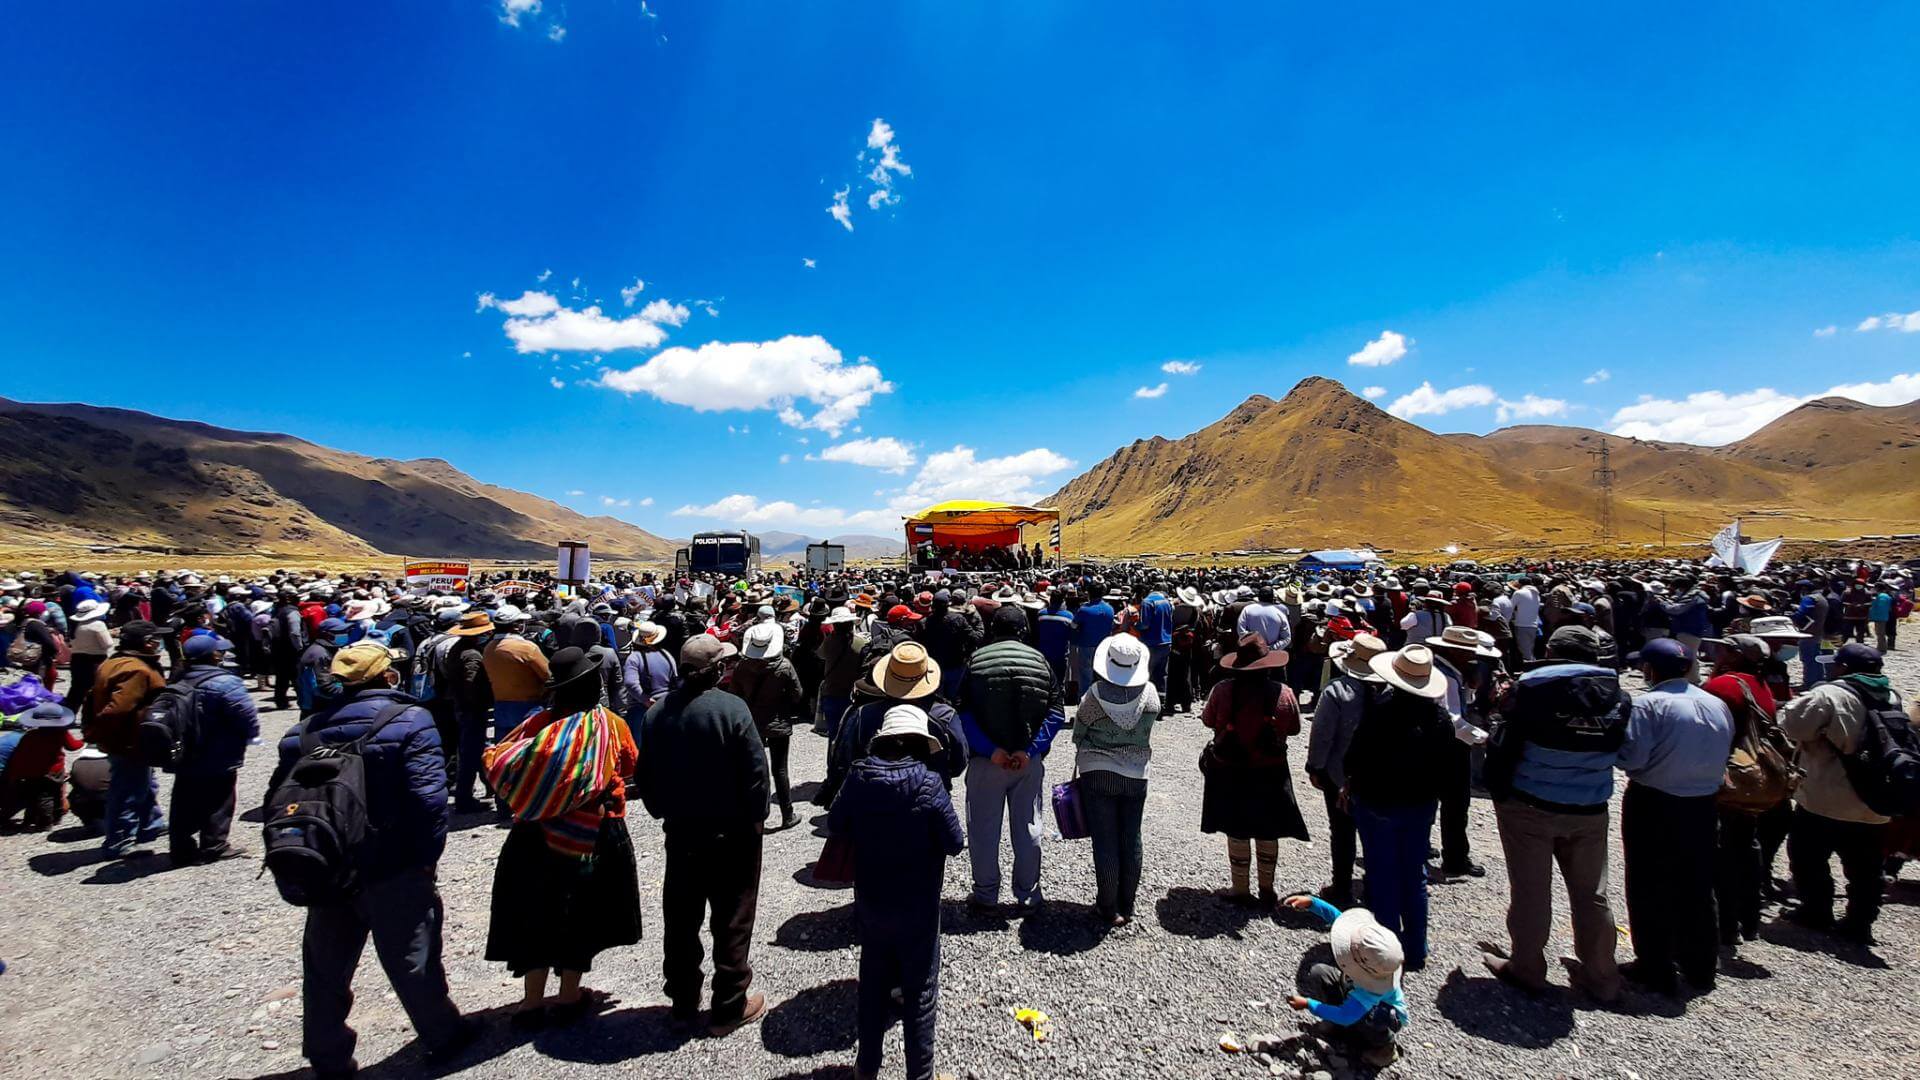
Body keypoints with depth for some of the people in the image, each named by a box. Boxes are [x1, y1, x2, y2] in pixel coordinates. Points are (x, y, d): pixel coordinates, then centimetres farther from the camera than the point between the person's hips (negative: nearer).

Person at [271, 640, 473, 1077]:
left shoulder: (307, 731, 4)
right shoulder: (410, 721, -14)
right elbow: (428, 797, -21)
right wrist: (428, 856, -10)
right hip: (393, 872, -4)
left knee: (326, 967, 20)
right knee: (411, 959, 11)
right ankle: (444, 1036, 28)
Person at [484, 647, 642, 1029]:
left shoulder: (541, 722, -9)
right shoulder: (609, 725, -13)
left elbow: (496, 762, -9)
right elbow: (632, 765, 1)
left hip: (538, 835, 2)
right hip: (593, 835, -2)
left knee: (537, 913, 15)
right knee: (579, 914, 14)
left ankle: (532, 1001, 23)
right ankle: (569, 997, 25)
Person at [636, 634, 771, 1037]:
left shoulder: (657, 712, -1)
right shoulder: (731, 708, -19)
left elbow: (645, 774, 7)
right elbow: (755, 771, -18)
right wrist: (756, 816, -3)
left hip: (680, 834, 5)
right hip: (732, 836, -5)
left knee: (681, 922, 17)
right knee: (732, 922, 9)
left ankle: (683, 1004, 31)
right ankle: (729, 1007, 19)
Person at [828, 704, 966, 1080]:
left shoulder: (858, 778, -11)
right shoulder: (928, 784, -21)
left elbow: (835, 826, 2)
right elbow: (955, 842, -15)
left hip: (870, 902, 4)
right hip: (917, 907, -3)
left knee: (873, 982, 22)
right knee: (919, 992, 13)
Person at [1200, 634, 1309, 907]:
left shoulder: (1223, 689, -18)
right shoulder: (1283, 693, -14)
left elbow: (1208, 720, -2)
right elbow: (1294, 729, 0)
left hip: (1229, 772, -1)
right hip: (1271, 772, 2)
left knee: (1237, 831, 10)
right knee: (1267, 832, 16)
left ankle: (1240, 889, 21)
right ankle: (1267, 889, 30)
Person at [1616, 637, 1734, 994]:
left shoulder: (1649, 704, -19)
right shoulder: (1718, 705, 3)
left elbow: (1632, 757, -21)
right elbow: (1724, 756, 11)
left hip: (1653, 806, -6)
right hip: (1703, 807, 6)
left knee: (1650, 889, 6)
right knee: (1696, 887, 19)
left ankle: (1656, 970, 14)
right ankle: (1700, 967, 31)